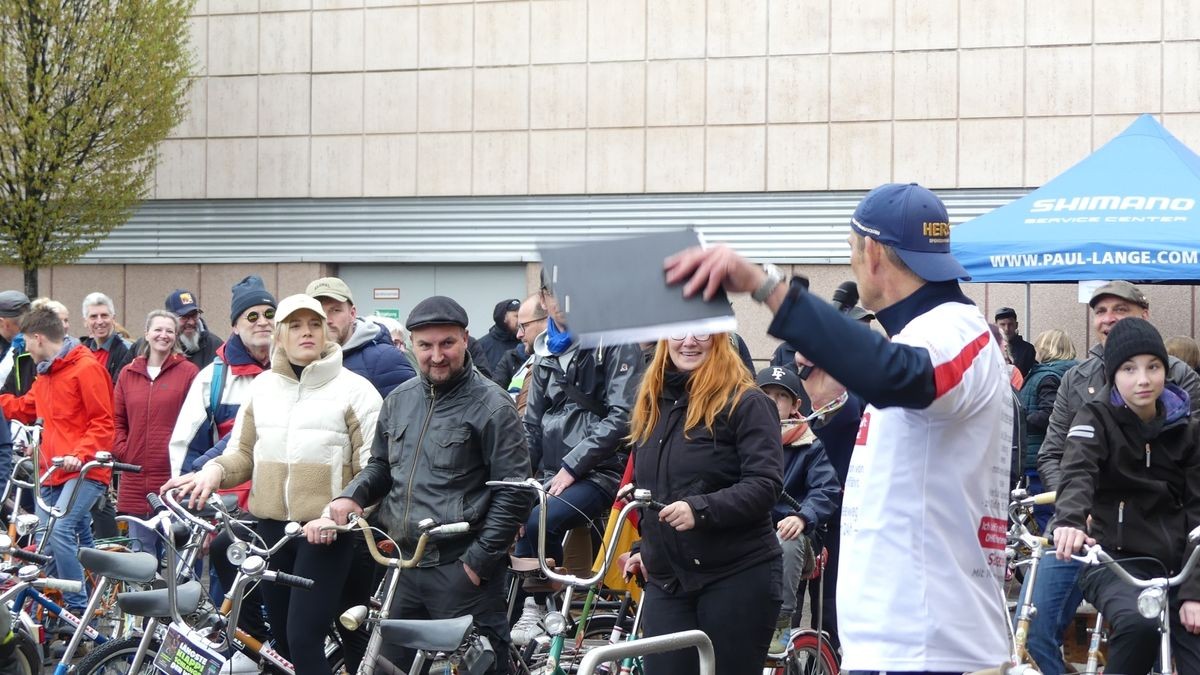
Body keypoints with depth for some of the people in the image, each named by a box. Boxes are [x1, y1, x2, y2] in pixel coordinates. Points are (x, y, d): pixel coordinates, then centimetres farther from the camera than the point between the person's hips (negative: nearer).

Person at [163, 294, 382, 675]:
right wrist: (215, 470, -7)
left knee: (304, 640, -14)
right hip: (271, 528, 5)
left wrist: (336, 514, -20)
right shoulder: (262, 387, 11)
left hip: (326, 533, -5)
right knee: (283, 640, 12)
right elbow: (242, 453, 15)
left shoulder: (354, 390, -4)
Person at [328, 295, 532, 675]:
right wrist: (353, 495, 3)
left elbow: (514, 492, -10)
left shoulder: (491, 406, -8)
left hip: (463, 570, -6)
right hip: (406, 566, 7)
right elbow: (381, 466, 24)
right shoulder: (399, 401, 12)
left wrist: (479, 559, -13)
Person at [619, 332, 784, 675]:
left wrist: (701, 508, -27)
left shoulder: (745, 402, -7)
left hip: (738, 578, -6)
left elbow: (765, 484, -17)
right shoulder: (652, 404, 14)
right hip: (667, 582, 6)